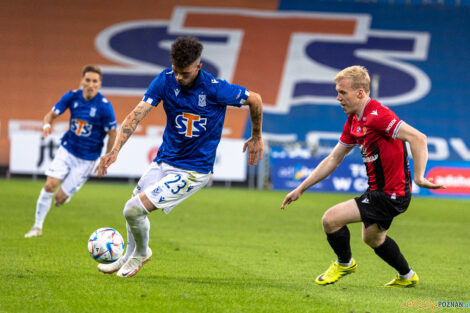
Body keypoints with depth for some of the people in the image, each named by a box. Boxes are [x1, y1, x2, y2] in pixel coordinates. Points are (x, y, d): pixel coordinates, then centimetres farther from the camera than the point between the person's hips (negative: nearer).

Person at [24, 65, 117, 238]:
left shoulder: (104, 106, -18)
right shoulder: (72, 97, -8)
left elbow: (112, 134, -10)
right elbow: (51, 114, -2)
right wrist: (47, 124, -26)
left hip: (86, 159, -3)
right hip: (67, 150, 3)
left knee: (60, 198, -5)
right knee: (49, 185, -13)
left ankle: (66, 194, 34)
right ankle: (37, 226, 4)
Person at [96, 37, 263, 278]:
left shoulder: (216, 89, -21)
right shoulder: (166, 80, -11)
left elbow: (255, 99, -5)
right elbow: (137, 115, -16)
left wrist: (257, 138, 9)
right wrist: (115, 150, -29)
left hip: (193, 171, -5)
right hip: (164, 160, 5)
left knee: (133, 210, -14)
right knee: (134, 208, 18)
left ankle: (141, 252, 16)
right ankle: (130, 257, 46)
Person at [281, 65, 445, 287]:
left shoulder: (376, 115, -23)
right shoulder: (353, 121, 8)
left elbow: (418, 138, -31)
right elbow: (333, 159, 15)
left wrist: (419, 178, -38)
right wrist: (301, 189, 14)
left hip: (390, 195, -10)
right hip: (378, 190, 10)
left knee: (330, 219, -12)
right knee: (372, 238, 29)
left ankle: (345, 263, 17)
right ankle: (407, 277, 48)